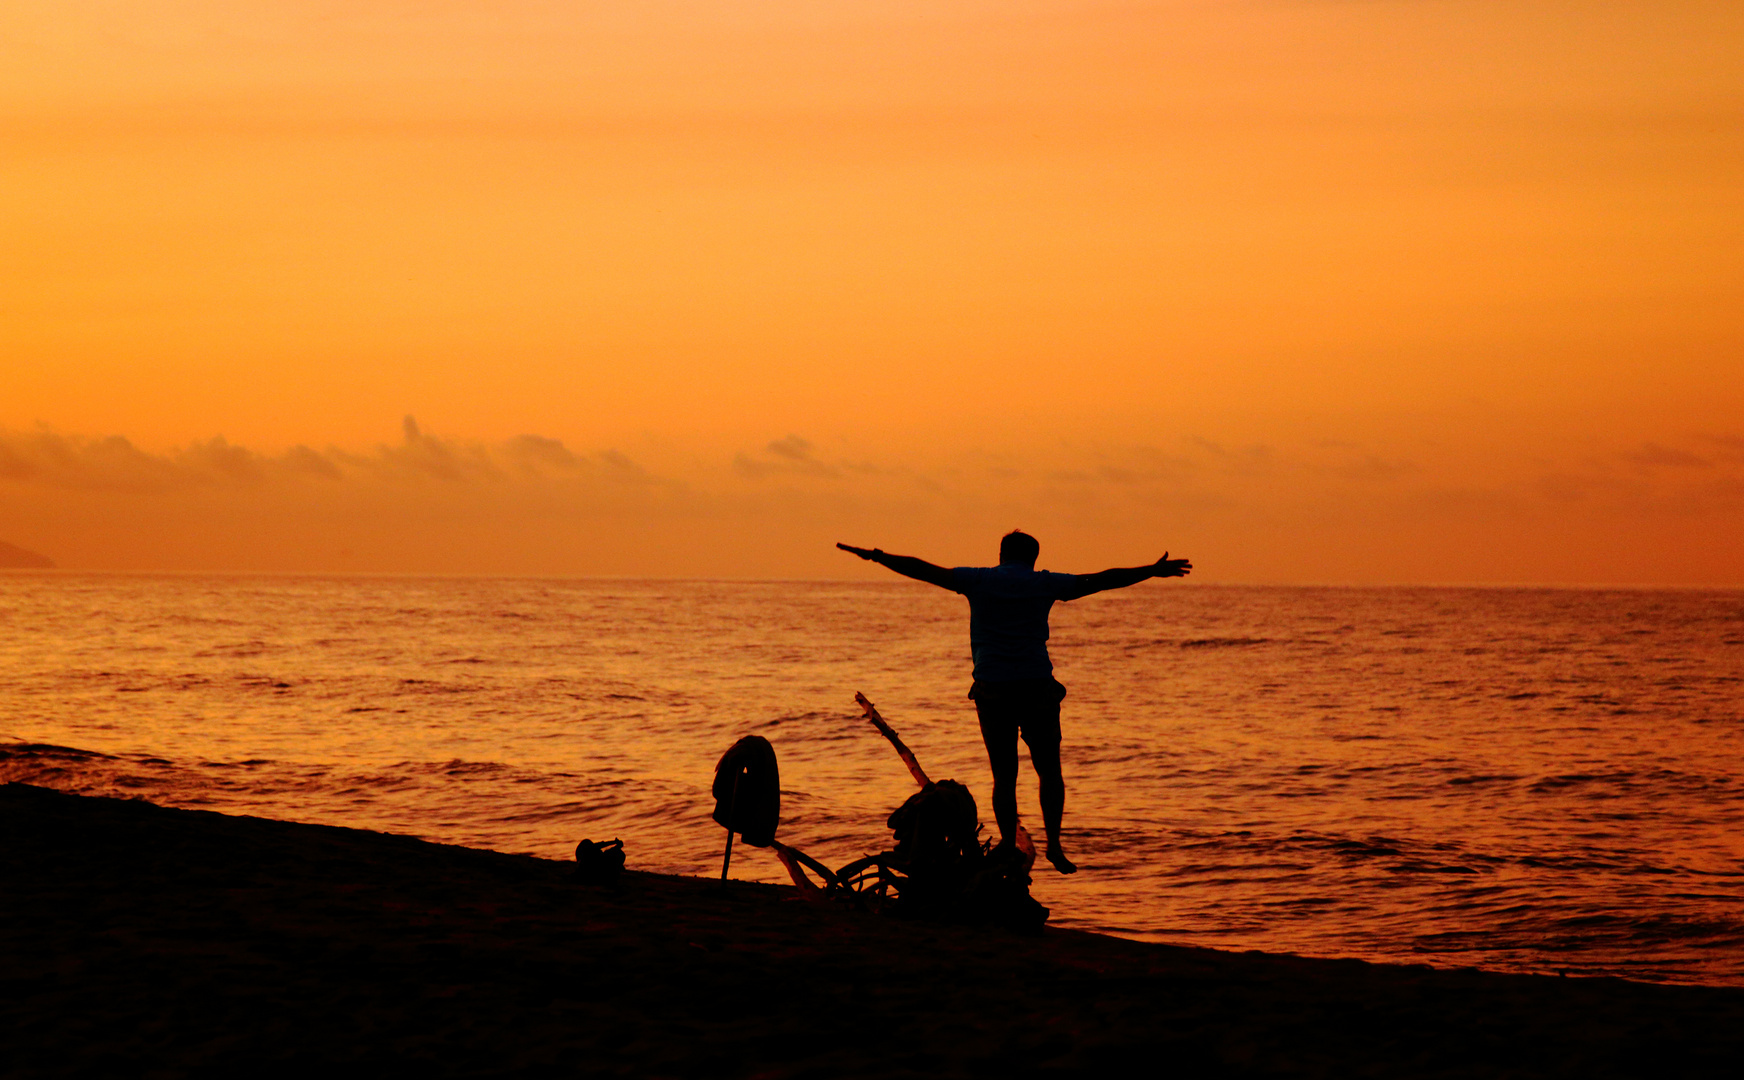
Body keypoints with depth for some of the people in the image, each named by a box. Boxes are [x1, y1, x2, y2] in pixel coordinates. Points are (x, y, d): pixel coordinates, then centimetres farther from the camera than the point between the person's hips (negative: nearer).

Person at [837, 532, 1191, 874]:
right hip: (1037, 687, 0)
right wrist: (1153, 571, 20)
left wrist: (875, 556, 17)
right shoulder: (1045, 584, 4)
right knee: (1049, 770, 11)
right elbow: (1103, 580, 10)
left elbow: (923, 569, 7)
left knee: (1004, 775, 5)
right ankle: (1053, 841, 2)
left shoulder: (979, 580, 4)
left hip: (992, 690, 1)